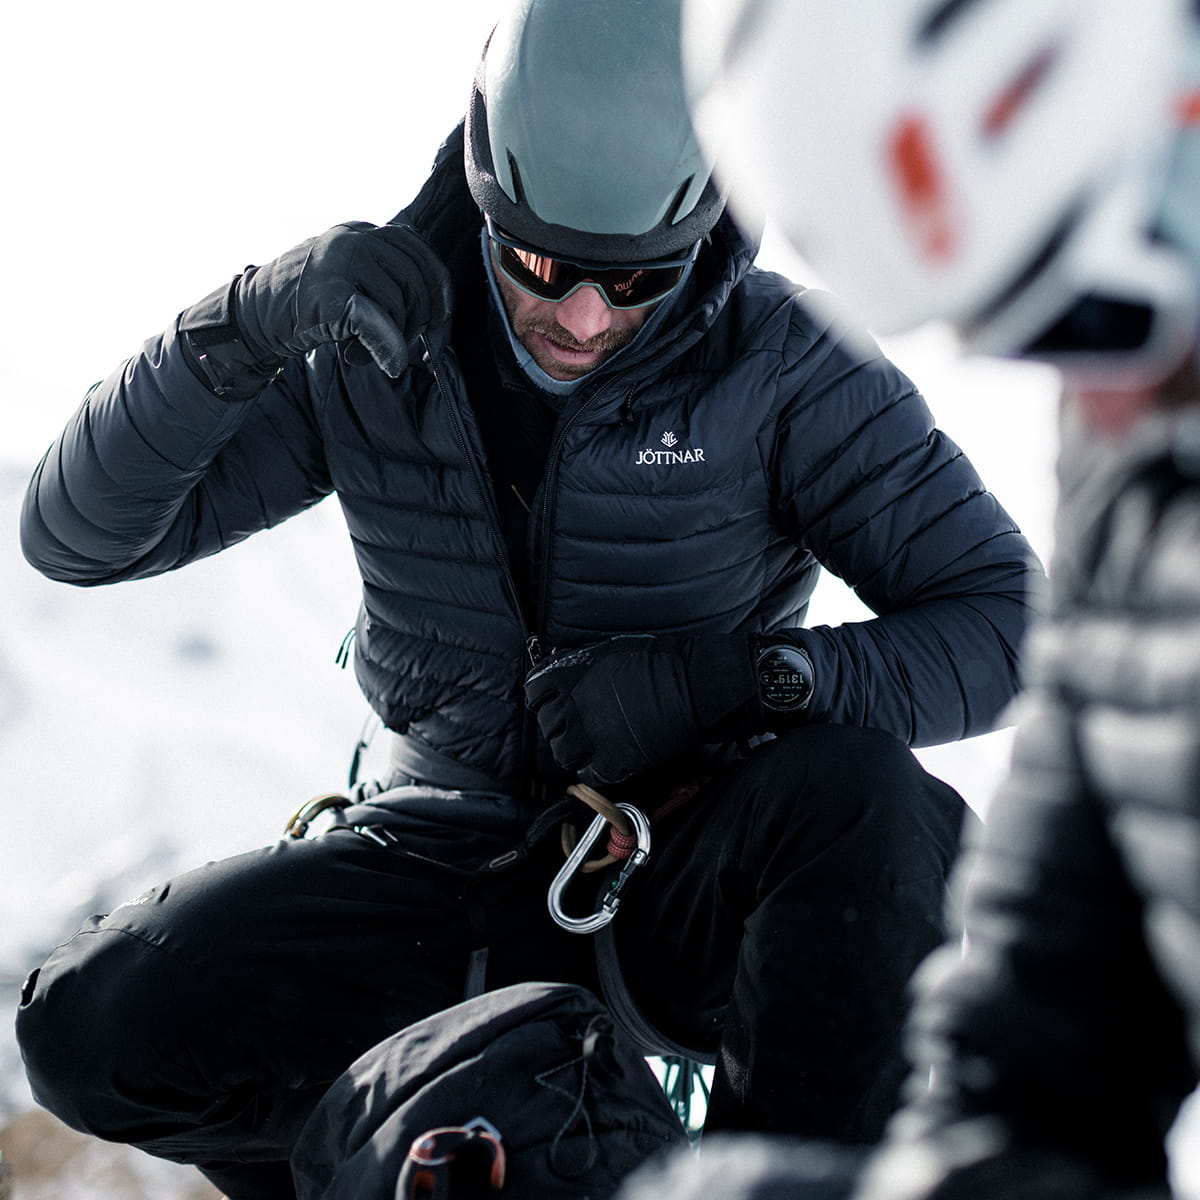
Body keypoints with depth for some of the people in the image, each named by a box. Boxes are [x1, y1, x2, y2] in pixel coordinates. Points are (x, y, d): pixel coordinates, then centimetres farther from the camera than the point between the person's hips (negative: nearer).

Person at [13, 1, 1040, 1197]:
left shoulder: (785, 368, -11)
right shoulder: (374, 343, -5)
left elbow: (1004, 616, -13)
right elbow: (76, 536, -6)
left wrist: (738, 676, -28)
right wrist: (246, 327, -23)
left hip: (690, 868, -2)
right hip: (446, 861, 2)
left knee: (861, 800, -36)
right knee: (95, 1022, -20)